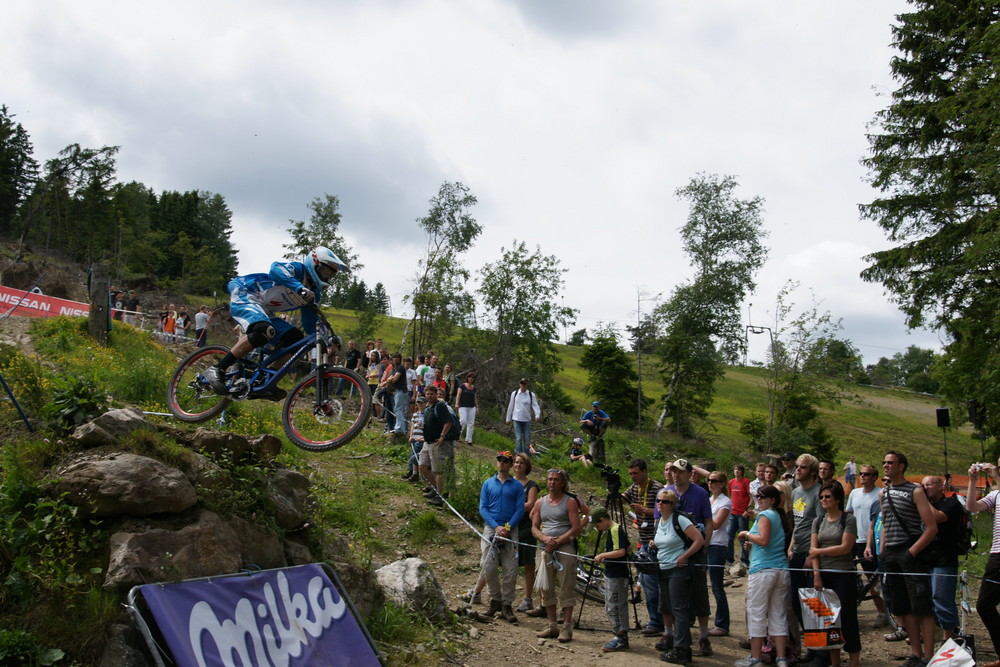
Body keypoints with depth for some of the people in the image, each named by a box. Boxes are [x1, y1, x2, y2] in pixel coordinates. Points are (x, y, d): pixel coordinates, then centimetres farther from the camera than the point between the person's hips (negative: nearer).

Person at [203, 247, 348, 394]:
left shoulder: (313, 294, 9)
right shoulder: (298, 269, -14)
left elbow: (311, 324, 11)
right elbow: (276, 268, -36)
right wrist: (299, 288, -51)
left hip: (263, 311, 9)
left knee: (296, 339, -6)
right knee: (265, 331, -36)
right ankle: (216, 370, -32)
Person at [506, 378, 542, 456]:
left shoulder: (531, 395, 1)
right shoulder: (514, 393, 3)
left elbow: (535, 405, -7)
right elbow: (510, 406, 10)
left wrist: (537, 414, -26)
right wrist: (508, 419, 12)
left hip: (527, 420, 1)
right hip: (517, 419, -1)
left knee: (527, 439, 6)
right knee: (518, 438, -8)